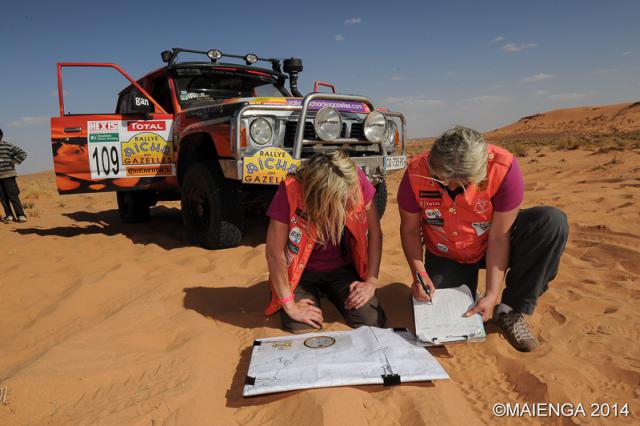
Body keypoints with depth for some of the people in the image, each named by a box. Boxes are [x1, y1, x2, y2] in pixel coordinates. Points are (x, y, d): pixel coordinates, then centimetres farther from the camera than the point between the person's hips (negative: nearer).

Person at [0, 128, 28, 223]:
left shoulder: (8, 146, -1)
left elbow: (22, 153, -1)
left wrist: (13, 162, -6)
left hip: (8, 175, -4)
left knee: (13, 196, -5)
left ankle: (20, 215, -2)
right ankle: (9, 216, 11)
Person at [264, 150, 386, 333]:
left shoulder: (356, 180, -22)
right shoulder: (290, 191, -29)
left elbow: (374, 232, -10)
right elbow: (274, 252, -22)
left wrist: (371, 282, -12)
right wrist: (290, 306, -19)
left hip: (343, 268, 2)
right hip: (302, 271, -2)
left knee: (373, 321, -13)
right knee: (300, 327, -21)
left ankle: (329, 292, 18)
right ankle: (313, 294, 15)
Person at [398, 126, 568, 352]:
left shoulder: (503, 168, -30)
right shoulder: (416, 173, -25)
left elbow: (498, 237, -23)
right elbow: (410, 230, -11)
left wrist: (491, 295, -24)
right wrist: (419, 273, -26)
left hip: (490, 247, 0)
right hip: (446, 256, 0)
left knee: (553, 222, -27)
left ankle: (510, 310, -14)